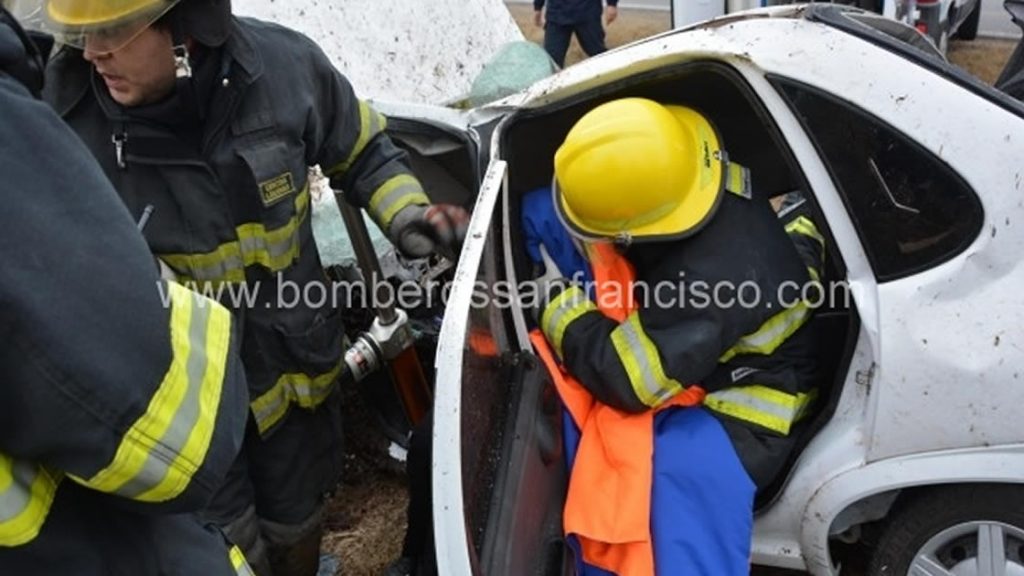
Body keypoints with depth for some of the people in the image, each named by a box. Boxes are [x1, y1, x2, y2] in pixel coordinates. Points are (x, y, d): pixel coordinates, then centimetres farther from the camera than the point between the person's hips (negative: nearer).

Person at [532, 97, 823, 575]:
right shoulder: (692, 173, -15)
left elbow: (626, 378, -31)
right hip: (690, 359, 9)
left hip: (733, 402, -9)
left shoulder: (711, 278, -39)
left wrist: (555, 300, -18)